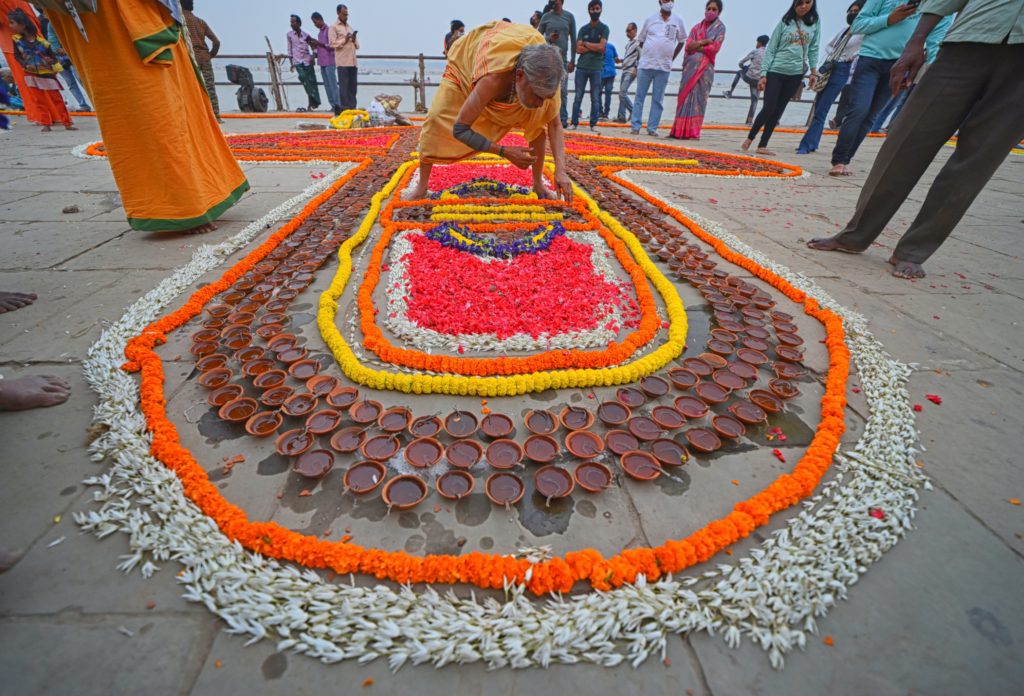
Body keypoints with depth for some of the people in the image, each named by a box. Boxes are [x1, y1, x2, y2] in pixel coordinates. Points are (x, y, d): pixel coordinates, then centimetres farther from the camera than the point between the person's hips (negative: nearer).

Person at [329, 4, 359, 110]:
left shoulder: (350, 28, 23)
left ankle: (352, 107, 8)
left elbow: (357, 46, 22)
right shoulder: (334, 27, 4)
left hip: (353, 62, 6)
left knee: (353, 86, 4)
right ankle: (345, 108, -8)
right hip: (342, 62, -6)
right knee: (344, 86, -8)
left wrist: (354, 41, 1)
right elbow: (332, 44, -5)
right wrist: (344, 40, -12)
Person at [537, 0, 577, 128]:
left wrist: (572, 61, 2)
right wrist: (548, 39, -10)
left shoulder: (569, 16, 8)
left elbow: (573, 40, 8)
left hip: (563, 58, 0)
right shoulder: (546, 17, 8)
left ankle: (563, 119, -1)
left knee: (563, 90, -3)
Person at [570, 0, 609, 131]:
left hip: (597, 68, -2)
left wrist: (586, 43, -1)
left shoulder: (604, 28, 5)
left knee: (595, 98, -2)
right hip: (581, 67, 2)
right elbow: (578, 49, 1)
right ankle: (574, 123, 3)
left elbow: (601, 47, -8)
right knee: (578, 97, 0)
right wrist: (594, 47, -5)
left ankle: (594, 124, 0)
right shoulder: (583, 29, 11)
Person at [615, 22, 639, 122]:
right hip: (625, 70, 9)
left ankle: (633, 112, -8)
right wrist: (621, 61, 14)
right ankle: (621, 117, 9)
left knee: (623, 92, -16)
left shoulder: (638, 42, -6)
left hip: (631, 71, -9)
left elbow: (641, 57, -11)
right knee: (621, 94, 6)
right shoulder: (629, 42, 19)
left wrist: (636, 69, -18)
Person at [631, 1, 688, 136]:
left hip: (664, 67, 0)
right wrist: (646, 55, 8)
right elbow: (641, 41, 14)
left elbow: (681, 41, 15)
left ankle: (652, 128, 1)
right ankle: (635, 126, 1)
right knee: (640, 97, -2)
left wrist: (672, 58, 9)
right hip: (645, 64, 0)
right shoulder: (650, 19, 6)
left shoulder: (678, 21, 7)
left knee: (658, 99, -1)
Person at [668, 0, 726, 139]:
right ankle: (680, 129, 0)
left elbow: (714, 48, -7)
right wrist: (704, 41, -7)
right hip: (690, 66, 4)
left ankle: (693, 132, -10)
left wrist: (696, 46, -4)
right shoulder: (697, 27, 16)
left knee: (698, 98, -8)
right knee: (685, 96, -1)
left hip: (705, 68, -3)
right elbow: (688, 45, 3)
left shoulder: (720, 28, 6)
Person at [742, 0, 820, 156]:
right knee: (768, 108, -10)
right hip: (775, 71, -3)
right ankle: (749, 138, 10)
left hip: (796, 74, 3)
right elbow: (770, 49, -1)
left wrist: (814, 71, 4)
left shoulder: (815, 22, 7)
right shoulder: (785, 23, 0)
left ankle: (762, 145, 3)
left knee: (778, 111, 1)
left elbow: (813, 49, 10)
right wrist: (763, 74, -9)